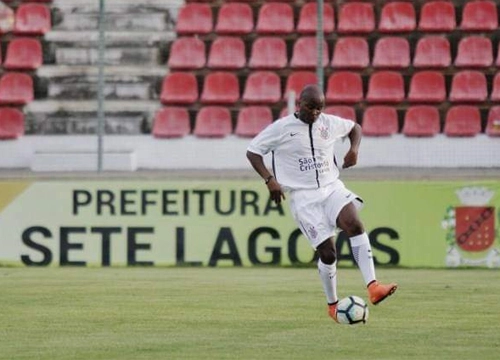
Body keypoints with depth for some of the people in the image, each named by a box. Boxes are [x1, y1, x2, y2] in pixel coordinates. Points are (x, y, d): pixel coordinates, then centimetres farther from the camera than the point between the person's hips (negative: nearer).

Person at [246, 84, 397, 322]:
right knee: (327, 251, -9)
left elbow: (355, 128, 26)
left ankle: (373, 287, -33)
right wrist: (269, 180, -13)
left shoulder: (330, 124, 7)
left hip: (332, 187, 3)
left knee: (355, 224, -26)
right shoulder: (281, 128, -5)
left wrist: (354, 149, 5)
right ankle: (332, 306, 14)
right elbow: (252, 152, 0)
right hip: (303, 197, -3)